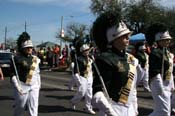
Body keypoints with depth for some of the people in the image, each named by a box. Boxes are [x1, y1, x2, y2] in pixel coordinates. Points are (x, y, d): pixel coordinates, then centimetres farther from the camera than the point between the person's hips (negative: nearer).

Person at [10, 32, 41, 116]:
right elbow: (13, 75, -12)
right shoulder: (17, 59, -8)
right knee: (19, 108, 13)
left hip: (34, 88, 4)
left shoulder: (35, 59, 10)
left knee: (34, 109, 0)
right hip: (22, 88, -4)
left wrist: (38, 85, 14)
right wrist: (17, 87, -17)